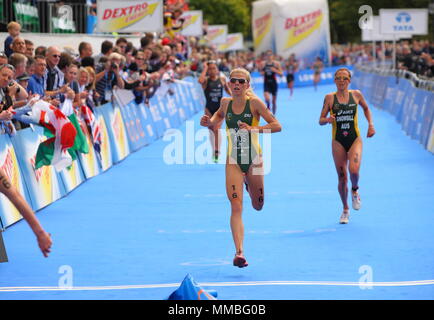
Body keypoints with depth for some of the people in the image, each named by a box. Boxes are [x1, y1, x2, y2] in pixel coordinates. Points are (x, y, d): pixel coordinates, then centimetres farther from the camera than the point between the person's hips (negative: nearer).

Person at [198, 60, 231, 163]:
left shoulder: (222, 79, 1)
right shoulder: (206, 80, -5)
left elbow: (227, 89, 19)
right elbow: (200, 80, -29)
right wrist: (205, 69, -19)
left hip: (220, 108, -1)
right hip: (209, 108, 1)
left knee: (217, 129, -16)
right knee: (211, 130, 11)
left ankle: (217, 152, -17)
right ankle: (214, 151, 28)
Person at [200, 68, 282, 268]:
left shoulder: (254, 102, -11)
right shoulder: (226, 103, 1)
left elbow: (276, 125, -13)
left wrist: (254, 128, -26)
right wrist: (209, 122, 5)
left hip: (254, 159, -1)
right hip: (233, 161, 1)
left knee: (257, 206, 16)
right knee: (236, 207, -13)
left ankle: (249, 184, 51)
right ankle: (239, 253, -17)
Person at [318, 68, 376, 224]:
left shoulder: (356, 95, 2)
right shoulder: (329, 98, -1)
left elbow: (366, 108, 21)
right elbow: (321, 120, 2)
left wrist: (371, 125, 10)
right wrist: (327, 119, -20)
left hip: (355, 139, 0)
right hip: (338, 141, 0)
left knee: (354, 170, -23)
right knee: (342, 177, 4)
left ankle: (355, 190, 11)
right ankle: (345, 210, 24)